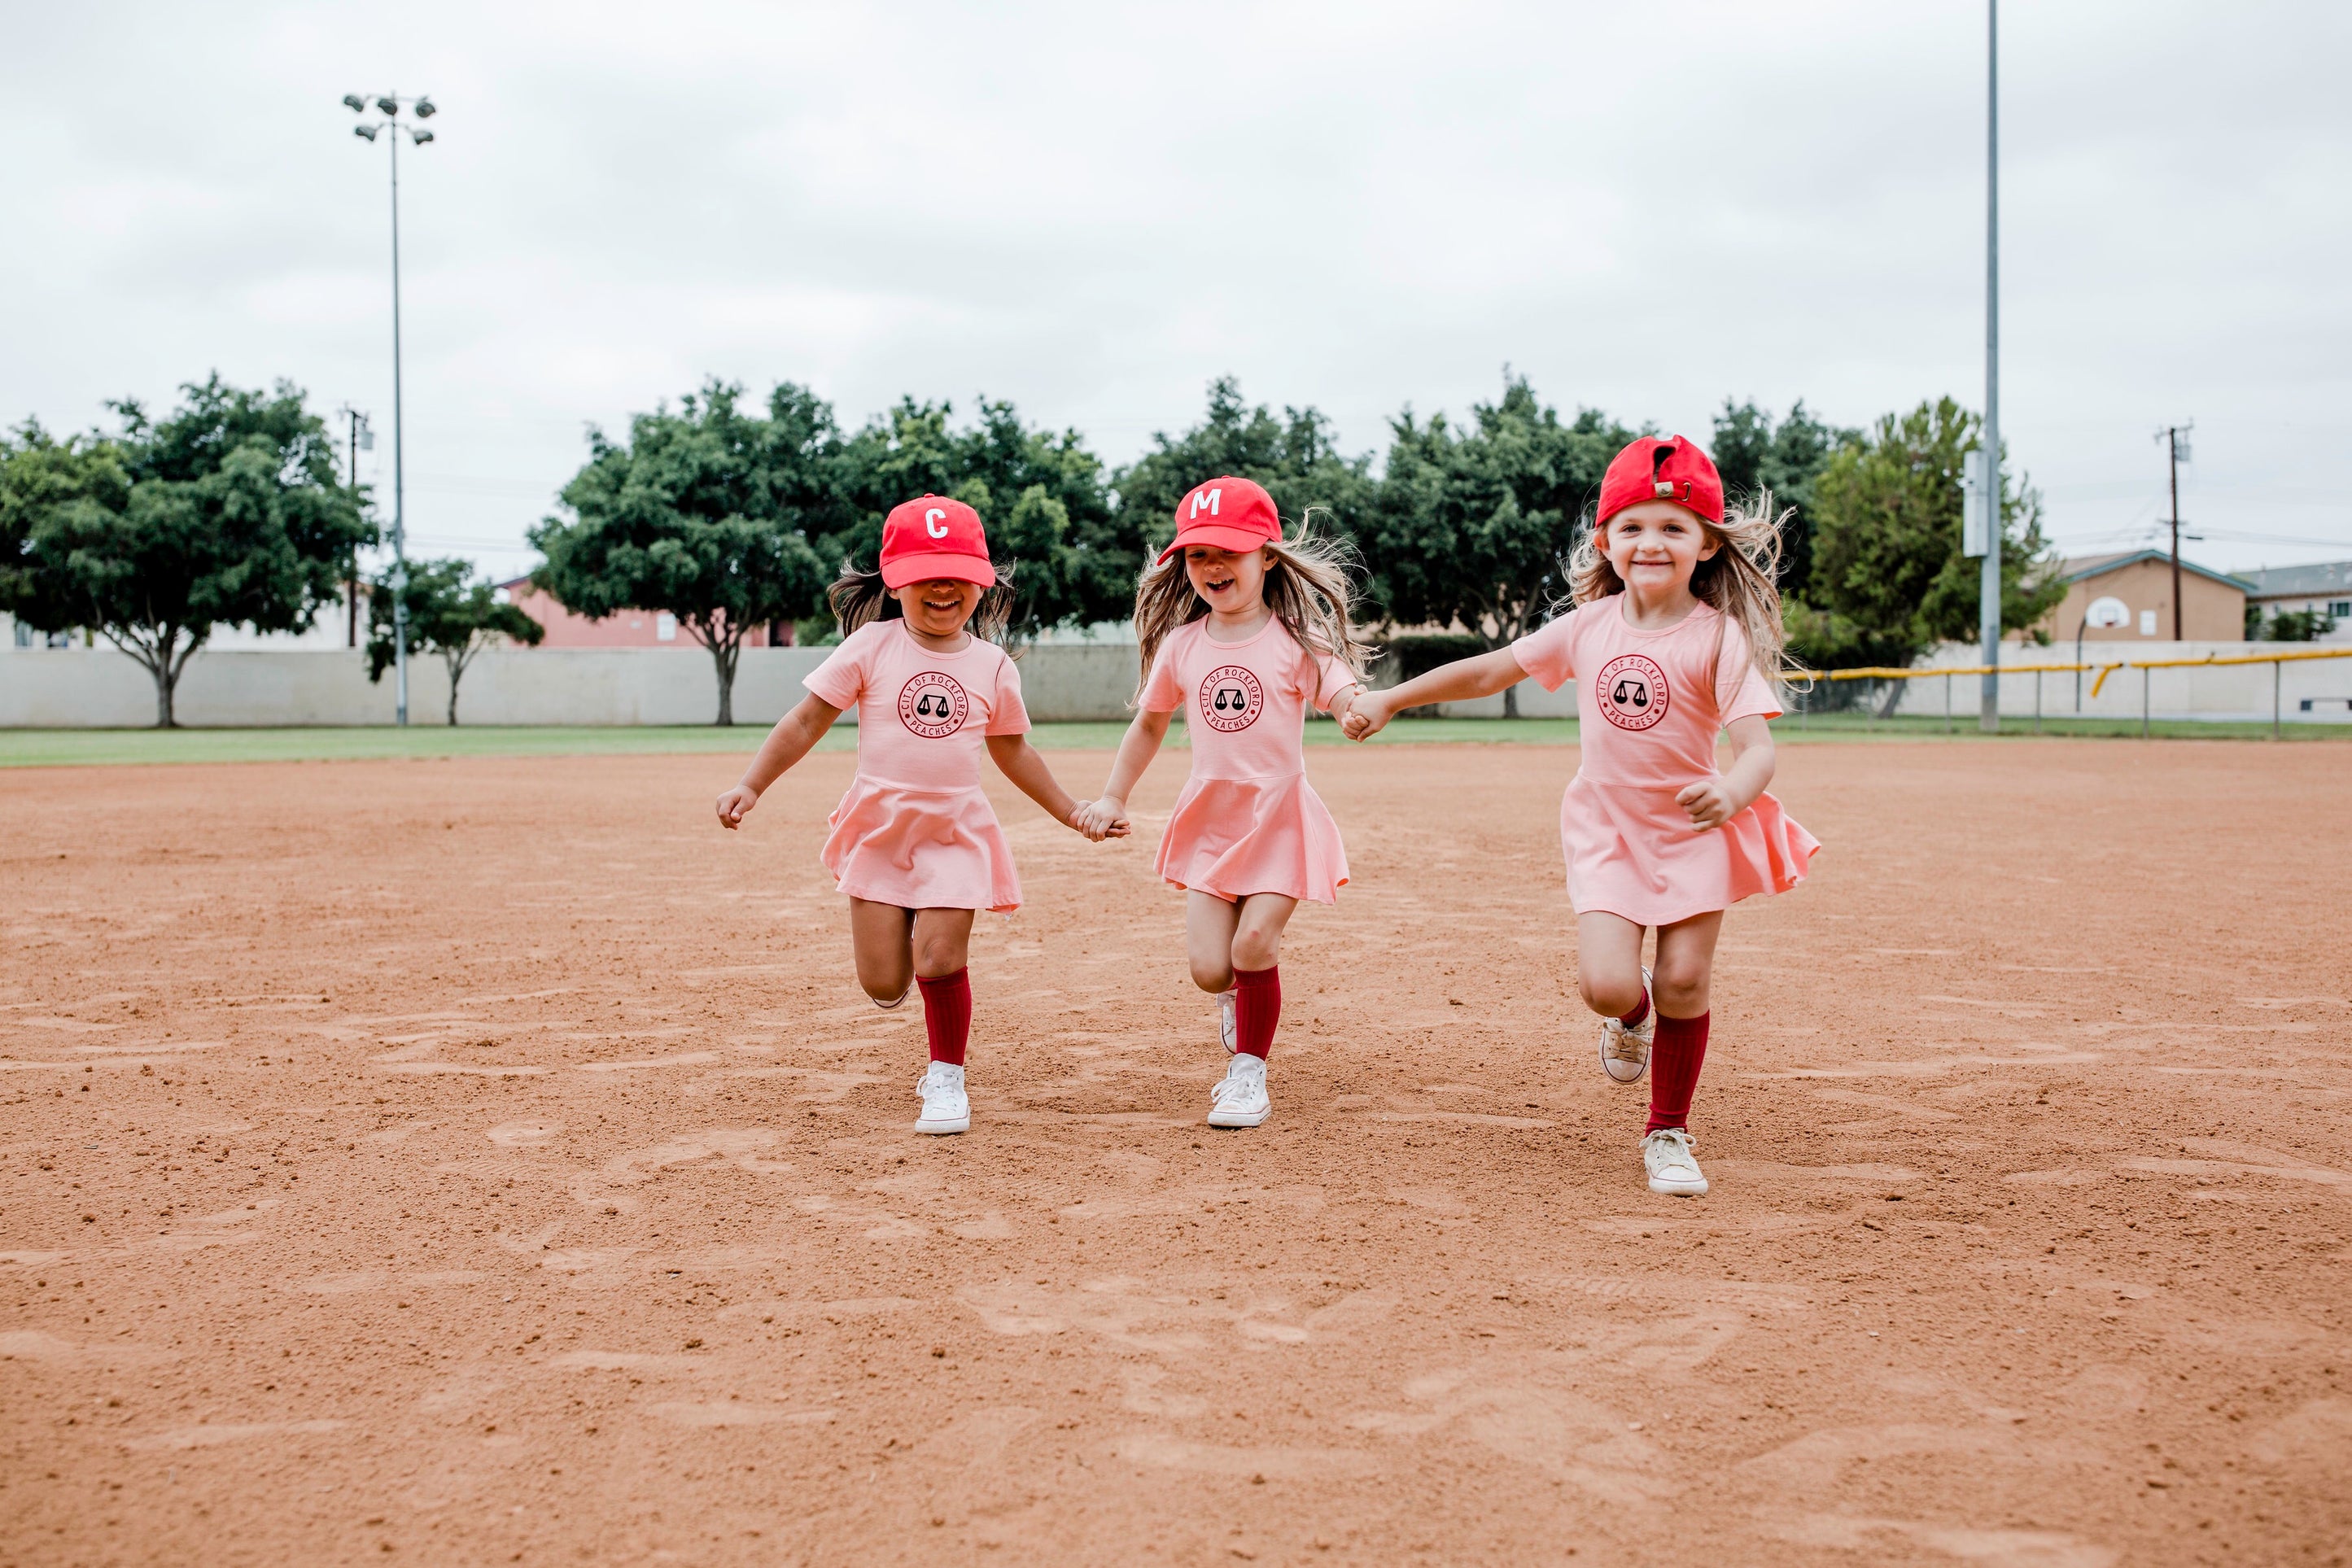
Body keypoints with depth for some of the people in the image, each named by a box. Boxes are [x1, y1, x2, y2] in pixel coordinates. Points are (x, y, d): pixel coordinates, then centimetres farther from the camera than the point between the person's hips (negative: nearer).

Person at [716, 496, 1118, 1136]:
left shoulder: (992, 666, 2)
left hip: (956, 832, 0)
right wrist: (751, 784, -10)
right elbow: (806, 723, -2)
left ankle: (946, 1078, 12)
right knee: (885, 986, 0)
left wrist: (1072, 812, 17)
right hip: (879, 828, 0)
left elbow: (1013, 751, 15)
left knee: (939, 962, -12)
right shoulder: (871, 648, -4)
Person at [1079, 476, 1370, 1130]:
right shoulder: (1180, 646, 2)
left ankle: (1249, 1070, 10)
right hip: (1209, 821, 3)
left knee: (1253, 945, -13)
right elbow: (1149, 724, 15)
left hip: (1279, 817, -3)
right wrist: (1113, 798, 14)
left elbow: (1349, 698, -19)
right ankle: (1242, 990, 35)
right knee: (1209, 969, -3)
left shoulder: (1297, 640, -9)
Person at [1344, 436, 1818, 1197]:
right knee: (1606, 985, -13)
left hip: (1695, 830, -2)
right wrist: (1388, 700, 9)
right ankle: (1634, 1012, 27)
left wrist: (1733, 791, -48)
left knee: (1685, 981, -4)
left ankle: (1669, 1131, 19)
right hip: (1607, 827, 2)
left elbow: (1756, 743, -25)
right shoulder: (1589, 626, -4)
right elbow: (1490, 670, 7)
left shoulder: (1720, 637, -15)